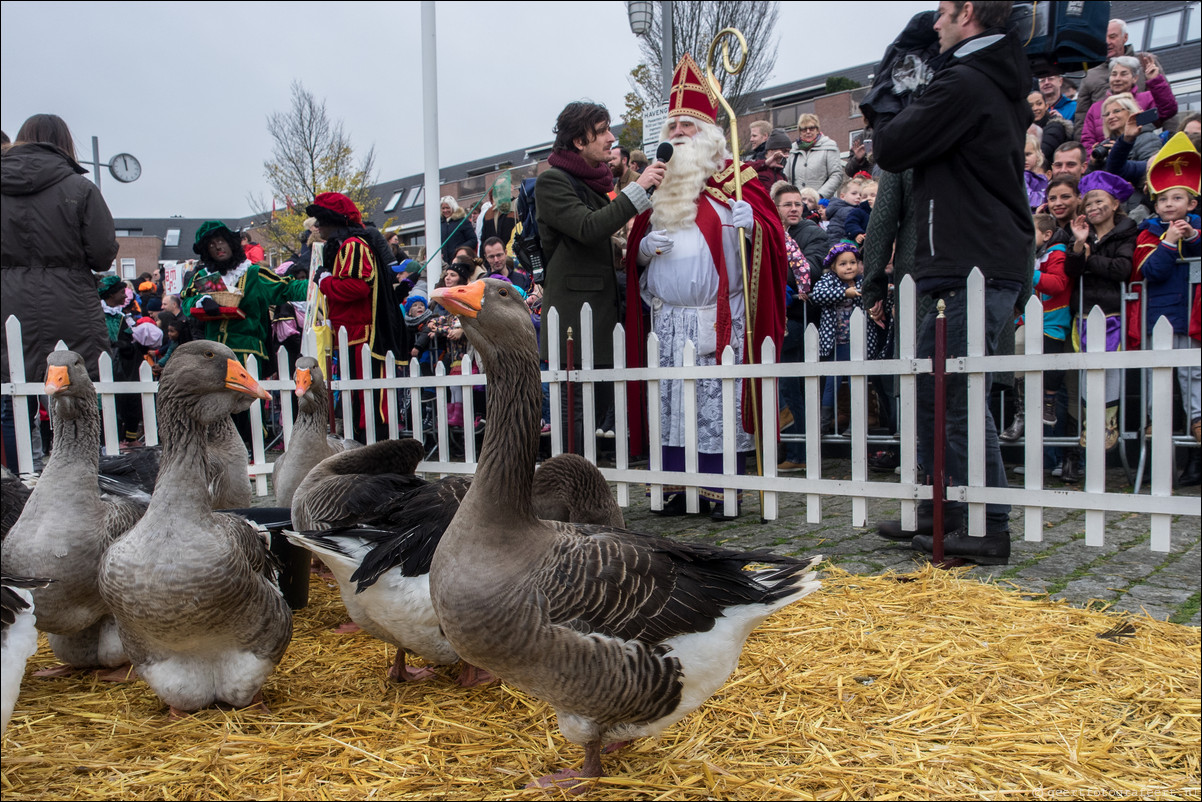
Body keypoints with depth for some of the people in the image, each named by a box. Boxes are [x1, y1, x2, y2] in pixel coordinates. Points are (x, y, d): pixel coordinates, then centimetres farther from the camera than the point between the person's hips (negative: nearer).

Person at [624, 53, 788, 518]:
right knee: (673, 399, 2)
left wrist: (751, 225, -19)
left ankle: (721, 489, 3)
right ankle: (679, 486, 10)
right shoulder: (657, 187, 18)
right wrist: (646, 246, -3)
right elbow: (635, 251, 19)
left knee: (720, 399, -5)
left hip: (720, 316, -3)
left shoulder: (735, 178, 7)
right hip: (668, 317, 4)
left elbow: (773, 232, 1)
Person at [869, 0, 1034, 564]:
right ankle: (939, 514, 22)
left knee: (960, 399, -6)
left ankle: (990, 529, 1)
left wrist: (891, 118, 9)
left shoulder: (964, 83, -11)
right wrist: (901, 119, 12)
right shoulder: (1004, 85, 21)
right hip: (996, 259, 10)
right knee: (931, 391, 14)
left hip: (972, 268, -10)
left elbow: (892, 150, -10)